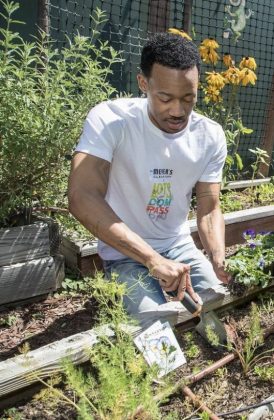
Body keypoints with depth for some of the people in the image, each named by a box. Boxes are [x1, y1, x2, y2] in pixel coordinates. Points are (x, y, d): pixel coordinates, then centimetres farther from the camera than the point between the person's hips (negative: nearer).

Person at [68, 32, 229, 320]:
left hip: (180, 247, 5)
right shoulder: (109, 120, -21)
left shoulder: (210, 136, -7)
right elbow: (82, 199, -32)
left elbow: (209, 211, -3)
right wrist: (153, 259, -38)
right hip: (125, 255, -4)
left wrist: (221, 264, -23)